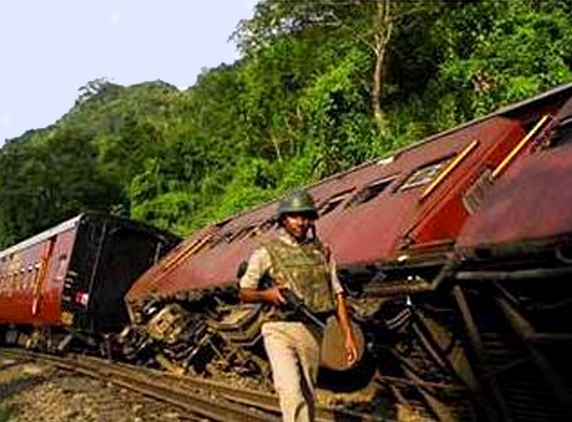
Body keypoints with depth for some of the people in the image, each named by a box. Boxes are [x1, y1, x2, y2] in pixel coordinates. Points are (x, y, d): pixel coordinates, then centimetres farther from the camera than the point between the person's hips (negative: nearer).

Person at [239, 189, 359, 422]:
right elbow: (244, 293, 3)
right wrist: (266, 294, -18)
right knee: (291, 393, -17)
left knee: (308, 396, 13)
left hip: (312, 331, 4)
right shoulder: (266, 252, -2)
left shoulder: (322, 251, 9)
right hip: (280, 331, -4)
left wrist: (348, 335, 4)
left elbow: (337, 294, 9)